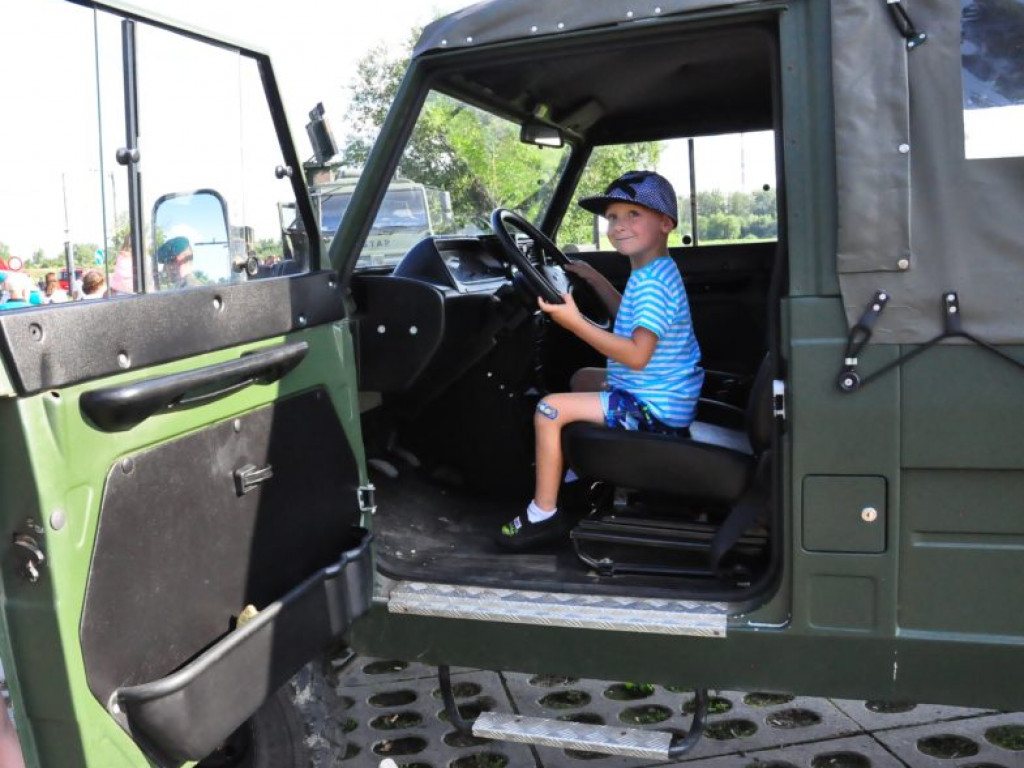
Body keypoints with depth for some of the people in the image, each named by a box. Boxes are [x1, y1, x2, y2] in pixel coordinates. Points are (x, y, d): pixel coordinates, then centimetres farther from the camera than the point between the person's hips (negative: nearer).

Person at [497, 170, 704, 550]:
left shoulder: (652, 283, -23)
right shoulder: (653, 273, 11)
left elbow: (637, 354, -32)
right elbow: (634, 317, 29)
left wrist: (575, 323, -34)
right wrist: (595, 279, 22)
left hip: (654, 409, -11)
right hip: (653, 395, 11)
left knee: (551, 409, -18)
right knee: (582, 381, 32)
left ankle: (543, 515, -7)